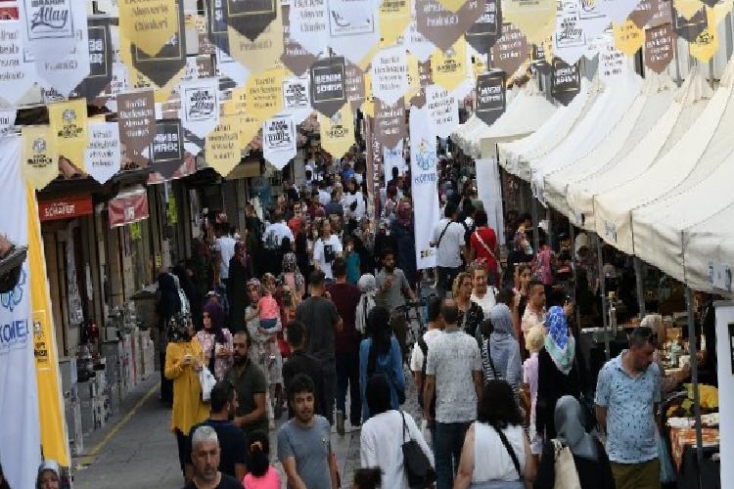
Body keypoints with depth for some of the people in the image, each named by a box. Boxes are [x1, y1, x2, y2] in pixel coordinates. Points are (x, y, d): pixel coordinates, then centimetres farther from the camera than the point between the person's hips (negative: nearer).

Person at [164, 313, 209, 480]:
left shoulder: (195, 342, 6)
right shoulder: (172, 347, -9)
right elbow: (167, 373, -6)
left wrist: (202, 367, -4)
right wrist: (181, 364, -21)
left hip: (199, 393, 4)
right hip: (184, 395, -4)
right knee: (184, 433, 2)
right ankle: (187, 471, 12)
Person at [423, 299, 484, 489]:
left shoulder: (436, 344, -11)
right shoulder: (471, 343, -4)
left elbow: (429, 384, -7)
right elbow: (478, 379, 1)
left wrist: (426, 411, 5)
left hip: (445, 413, -2)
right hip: (469, 411, 2)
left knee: (443, 462, 6)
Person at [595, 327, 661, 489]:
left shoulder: (654, 371, 1)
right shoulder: (609, 371, -8)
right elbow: (600, 413, 1)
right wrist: (618, 434, 8)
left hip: (649, 454, 3)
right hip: (619, 456, -3)